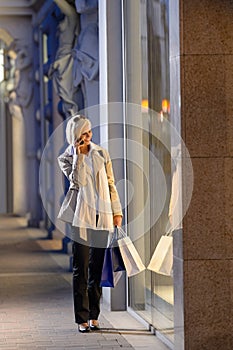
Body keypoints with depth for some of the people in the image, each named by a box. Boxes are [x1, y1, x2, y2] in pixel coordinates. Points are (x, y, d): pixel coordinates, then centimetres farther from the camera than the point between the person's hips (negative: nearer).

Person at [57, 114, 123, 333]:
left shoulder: (101, 154, 11)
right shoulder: (66, 158, 3)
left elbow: (111, 184, 13)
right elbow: (78, 181, -13)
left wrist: (117, 211, 8)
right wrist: (78, 154, -12)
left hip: (102, 215, 3)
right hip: (81, 215, -3)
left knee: (97, 267, 6)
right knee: (81, 268, -4)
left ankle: (93, 315, 14)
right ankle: (82, 318, 0)